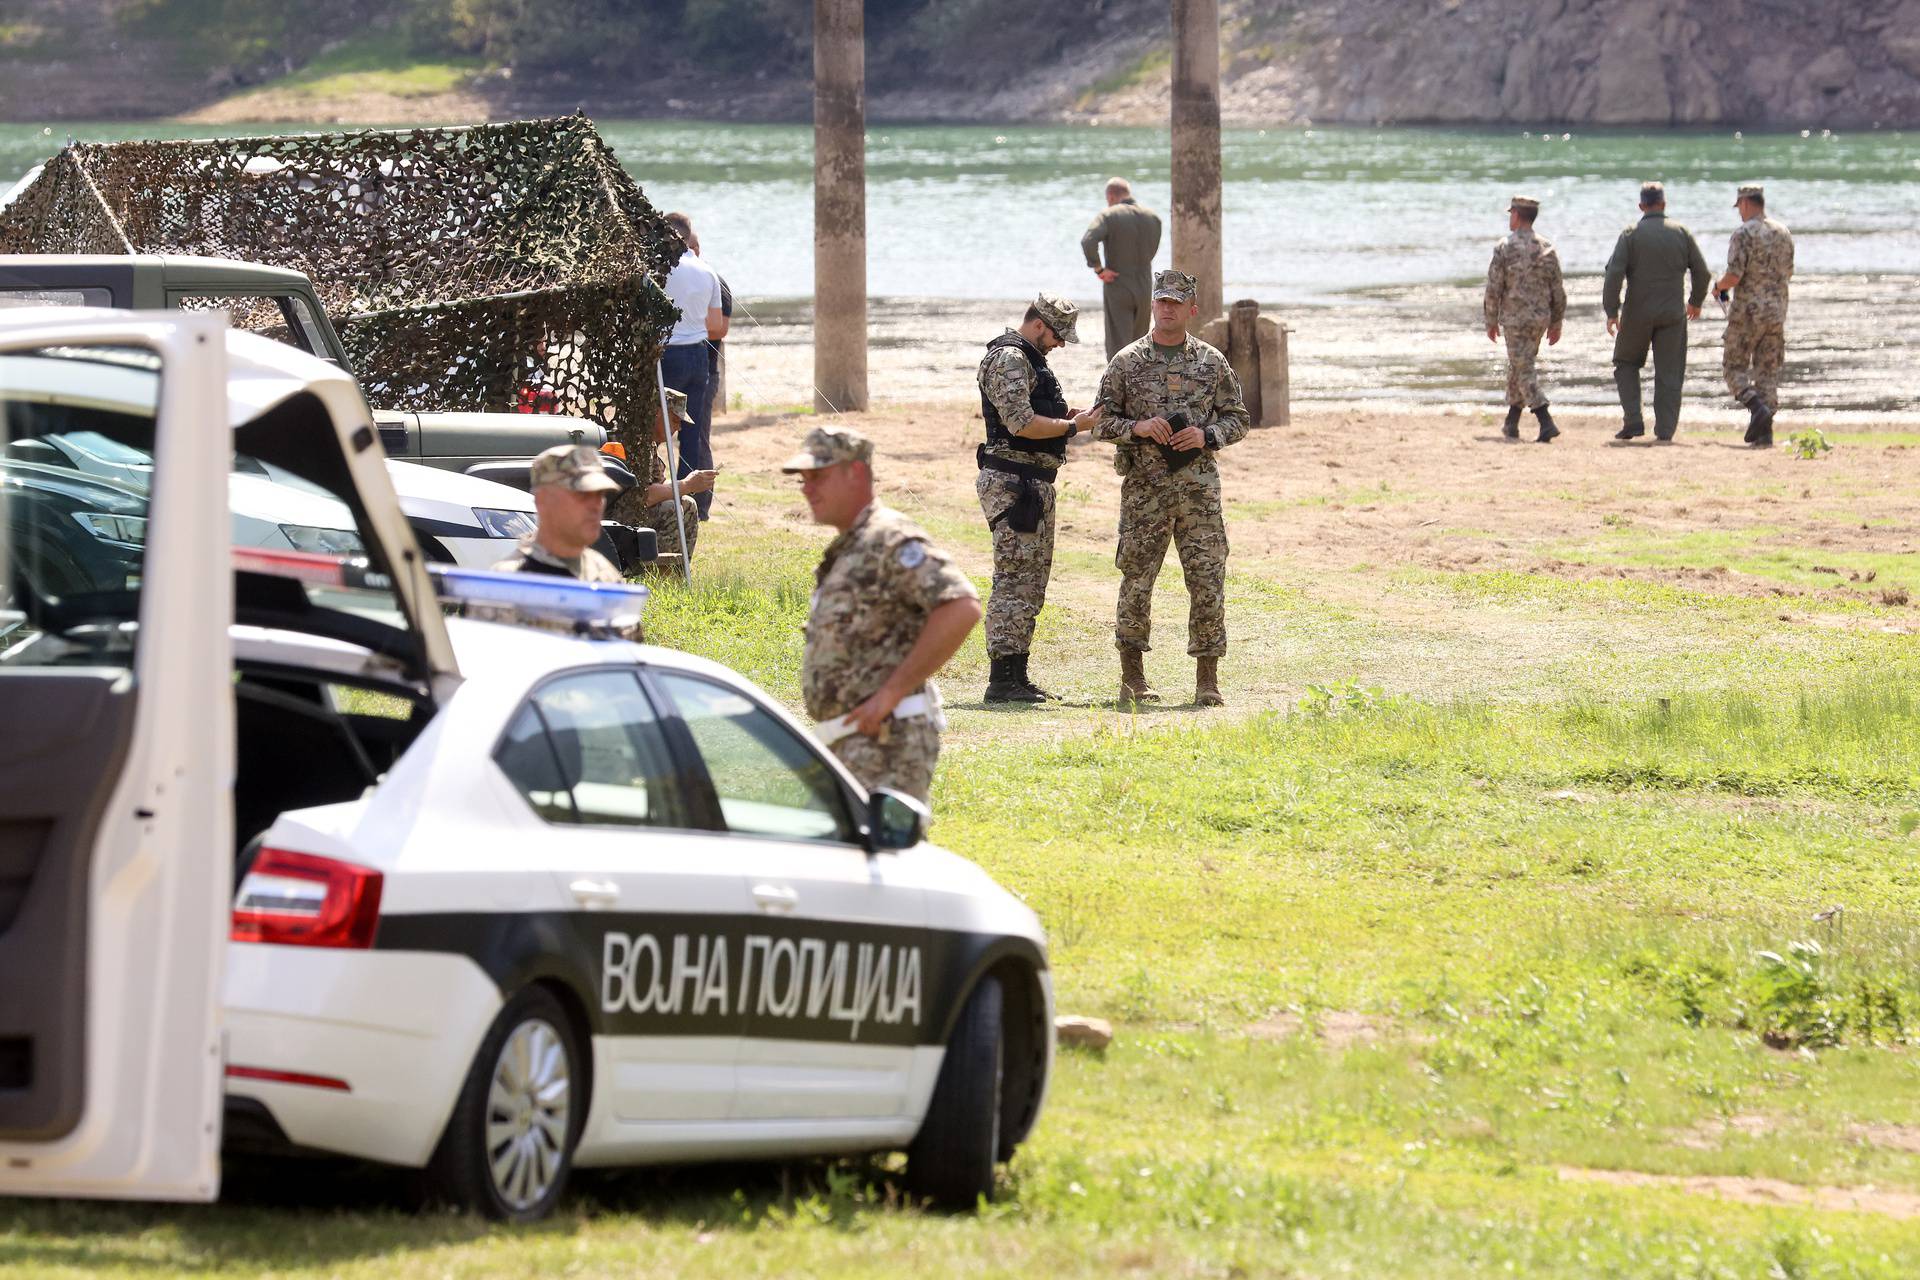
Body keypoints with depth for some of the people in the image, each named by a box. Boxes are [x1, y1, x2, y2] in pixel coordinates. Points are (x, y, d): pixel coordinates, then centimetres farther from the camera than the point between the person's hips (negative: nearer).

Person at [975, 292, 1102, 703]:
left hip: (1035, 484, 11)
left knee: (1032, 581, 13)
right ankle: (1002, 680, -13)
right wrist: (1072, 427, -12)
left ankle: (1017, 676, 17)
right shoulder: (1008, 359, -13)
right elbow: (1022, 423, -22)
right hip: (1012, 482, -11)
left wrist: (1065, 416, 10)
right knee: (1015, 580, -12)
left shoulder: (1030, 360, 20)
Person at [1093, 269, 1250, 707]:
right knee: (1137, 581, 0)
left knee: (1208, 581, -3)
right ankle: (1132, 677, 11)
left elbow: (1238, 419, 12)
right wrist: (1138, 428, -12)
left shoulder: (1212, 363, 9)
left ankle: (1207, 680, 2)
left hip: (1199, 488, 1)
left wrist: (1206, 435, -7)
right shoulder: (1127, 362, 5)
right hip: (1144, 489, -1)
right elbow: (1102, 421, 6)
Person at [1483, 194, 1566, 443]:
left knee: (1525, 373, -5)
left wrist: (1491, 321, 1)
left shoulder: (1504, 248, -10)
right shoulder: (1547, 249, 3)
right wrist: (1556, 323, 14)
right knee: (1518, 367, 20)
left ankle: (1546, 424, -18)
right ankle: (1512, 423, 26)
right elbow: (1558, 291, 6)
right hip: (1540, 318, 5)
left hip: (1515, 319, -5)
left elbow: (1494, 289, -9)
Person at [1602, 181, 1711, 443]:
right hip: (1672, 313, 1)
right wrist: (1696, 301, 23)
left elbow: (1614, 273, -13)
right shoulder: (1681, 233, 2)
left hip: (1638, 313, -1)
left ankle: (1633, 421, 4)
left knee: (1626, 364, 16)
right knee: (1669, 372, 6)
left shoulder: (1631, 235, -5)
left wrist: (1611, 312, -10)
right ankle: (1665, 431, 2)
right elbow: (1701, 272, 6)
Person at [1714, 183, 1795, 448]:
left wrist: (1719, 286, 4)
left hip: (1748, 311, -6)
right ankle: (1764, 433, 3)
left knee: (1734, 366, 6)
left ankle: (1757, 407, -18)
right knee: (1768, 371, 8)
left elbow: (1734, 276, -17)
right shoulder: (1783, 232, 9)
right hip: (1777, 310, 6)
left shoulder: (1744, 233, -12)